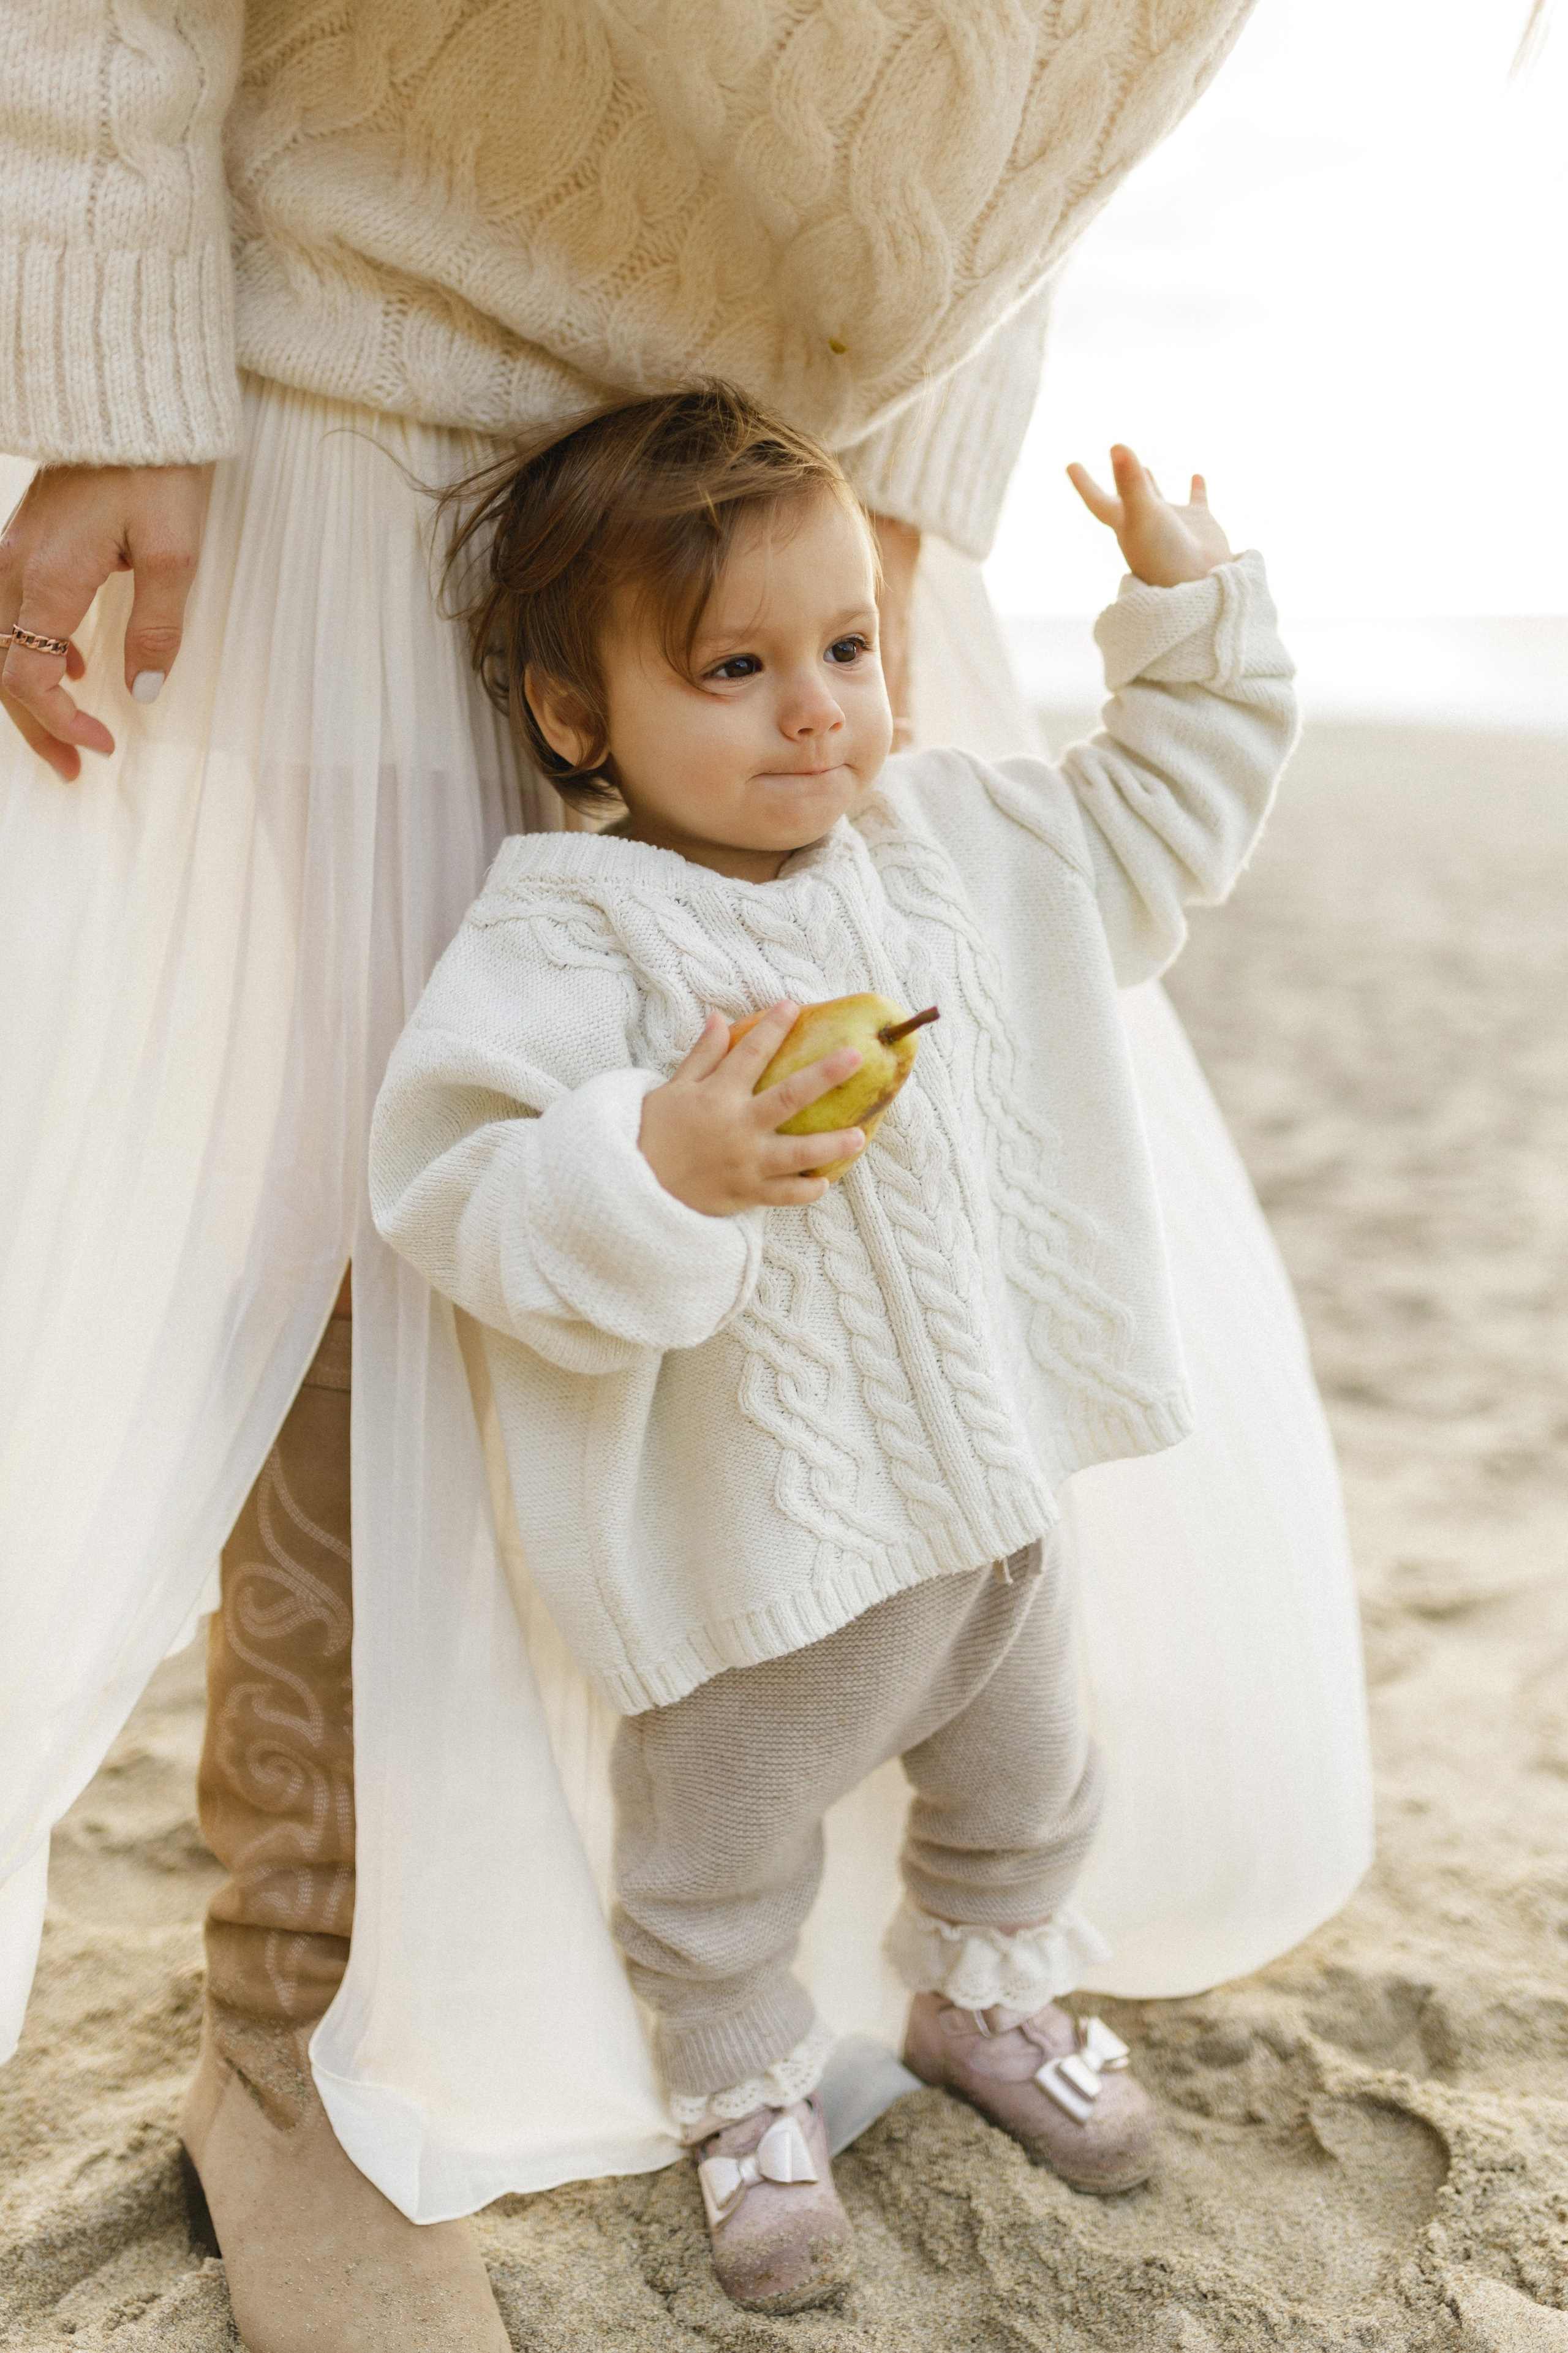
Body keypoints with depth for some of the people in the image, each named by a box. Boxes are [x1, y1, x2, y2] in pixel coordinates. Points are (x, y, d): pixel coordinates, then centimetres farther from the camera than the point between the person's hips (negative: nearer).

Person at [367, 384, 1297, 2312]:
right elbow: (463, 1195, -27)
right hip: (756, 1551, -5)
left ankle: (987, 2003, 57)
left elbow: (1152, 821, 16)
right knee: (719, 1870, 18)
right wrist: (656, 1169, -41)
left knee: (1025, 1793, 28)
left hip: (994, 1492, 6)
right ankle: (748, 2098, 47)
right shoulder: (571, 937, -21)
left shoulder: (952, 840, -1)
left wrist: (1190, 625, 10)